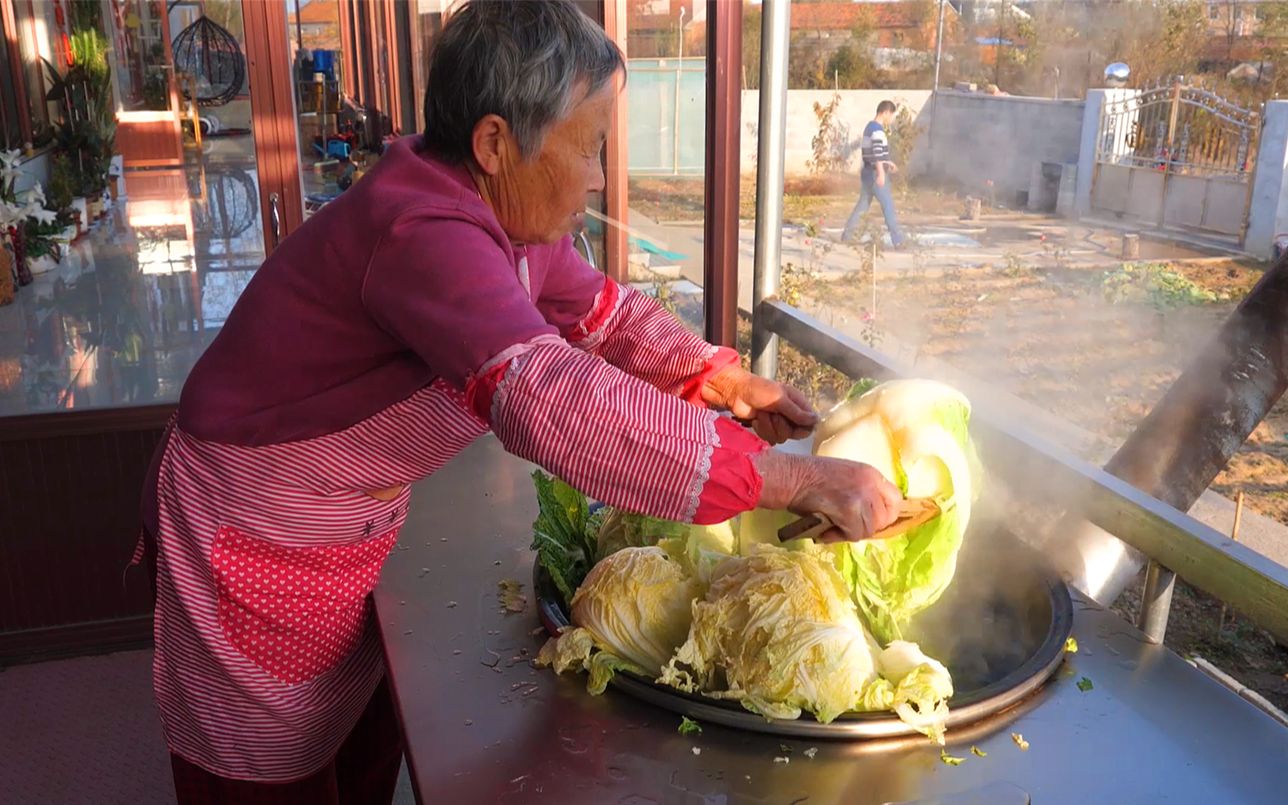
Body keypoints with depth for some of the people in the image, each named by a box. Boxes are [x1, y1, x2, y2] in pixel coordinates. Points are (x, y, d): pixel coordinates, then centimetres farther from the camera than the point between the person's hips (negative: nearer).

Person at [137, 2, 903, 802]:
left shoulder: (503, 214, -5)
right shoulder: (425, 235, -34)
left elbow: (600, 310, 9)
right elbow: (557, 403, -46)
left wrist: (720, 376, -5)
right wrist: (796, 481, -42)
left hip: (349, 534, 8)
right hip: (252, 547, -8)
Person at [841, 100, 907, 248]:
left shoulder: (869, 127, 16)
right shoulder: (878, 129, -15)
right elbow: (878, 152, -27)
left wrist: (888, 163, 36)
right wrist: (881, 173, -36)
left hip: (867, 173, 9)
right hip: (876, 174, -9)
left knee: (862, 205, 16)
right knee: (889, 206, -7)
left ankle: (847, 235, 19)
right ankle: (898, 241, -8)